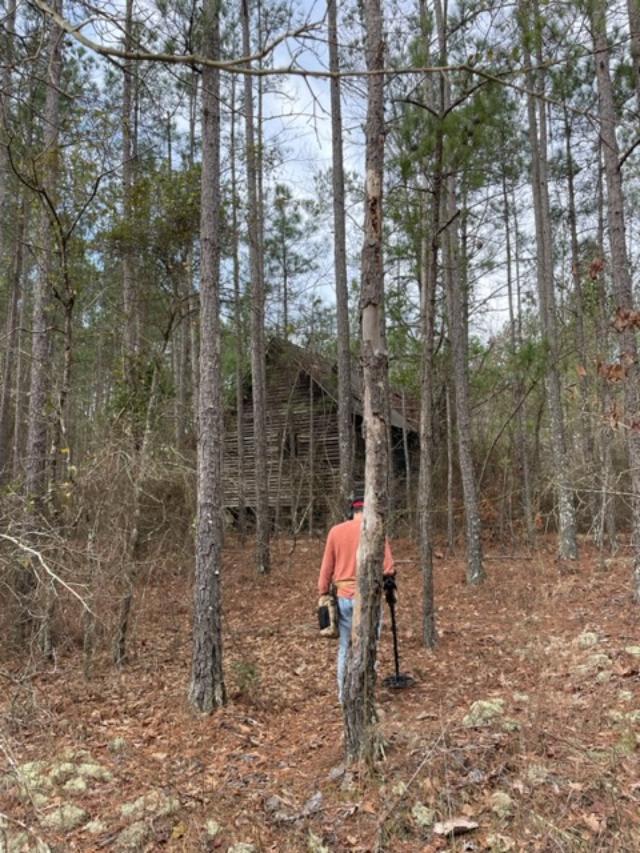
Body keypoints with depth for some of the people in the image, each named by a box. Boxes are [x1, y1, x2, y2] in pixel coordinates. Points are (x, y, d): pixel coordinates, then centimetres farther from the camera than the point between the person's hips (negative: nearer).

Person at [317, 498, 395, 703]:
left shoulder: (335, 531, 5)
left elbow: (327, 566, 8)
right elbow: (387, 563, -9)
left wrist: (323, 594, 14)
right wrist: (390, 578, 10)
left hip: (343, 598, 4)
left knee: (344, 647, 13)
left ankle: (343, 695, 21)